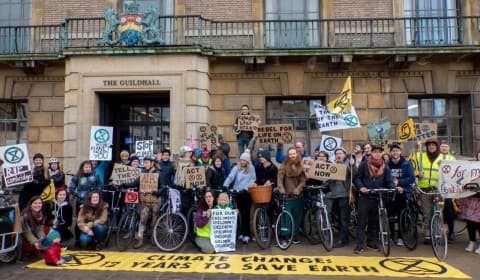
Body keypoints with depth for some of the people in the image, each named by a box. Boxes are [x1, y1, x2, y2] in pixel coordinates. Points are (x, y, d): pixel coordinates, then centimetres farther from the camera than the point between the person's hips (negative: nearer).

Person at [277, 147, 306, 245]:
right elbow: (280, 178, -10)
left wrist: (298, 189, -14)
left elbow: (303, 180, 2)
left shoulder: (300, 166, 7)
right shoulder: (284, 165, -3)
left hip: (298, 196, 4)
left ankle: (295, 236, 22)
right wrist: (282, 190, -24)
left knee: (297, 217, 10)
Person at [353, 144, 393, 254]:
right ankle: (359, 244, 2)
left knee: (374, 221, 12)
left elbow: (389, 182, 6)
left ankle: (371, 242, 26)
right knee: (362, 221, -2)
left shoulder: (385, 167, 7)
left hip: (378, 198, 3)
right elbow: (357, 178, 0)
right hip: (365, 197, -3)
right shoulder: (364, 164, -1)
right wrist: (361, 187, -17)